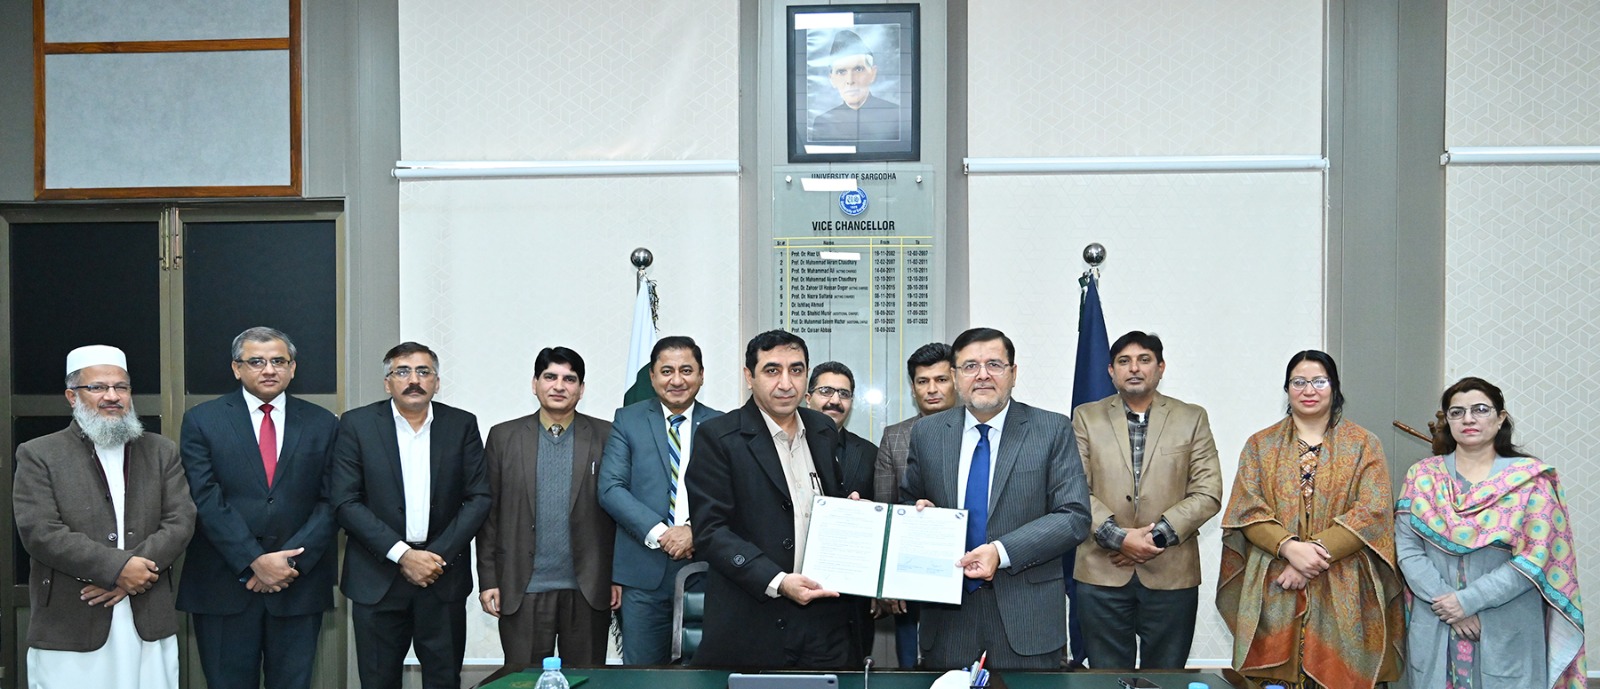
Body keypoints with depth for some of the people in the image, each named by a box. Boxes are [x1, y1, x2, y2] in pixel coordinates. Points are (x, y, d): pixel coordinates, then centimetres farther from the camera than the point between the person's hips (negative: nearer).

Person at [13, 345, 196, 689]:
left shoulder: (162, 452, 11)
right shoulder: (38, 455, 3)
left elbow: (180, 522, 2)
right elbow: (40, 532, -8)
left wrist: (129, 576, -12)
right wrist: (118, 567, -14)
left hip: (151, 624, 2)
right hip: (69, 630, -2)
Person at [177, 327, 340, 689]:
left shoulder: (323, 424, 7)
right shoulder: (202, 421, 2)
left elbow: (331, 501, 2)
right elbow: (206, 500, -6)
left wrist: (291, 562, -10)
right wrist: (255, 561, -14)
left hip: (299, 585, 1)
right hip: (225, 585, -1)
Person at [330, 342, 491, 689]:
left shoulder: (462, 425, 4)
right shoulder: (357, 424, 0)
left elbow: (479, 498, 2)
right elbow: (346, 502, -6)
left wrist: (438, 555, -9)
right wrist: (402, 555, -13)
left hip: (444, 575, 1)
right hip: (377, 577, -1)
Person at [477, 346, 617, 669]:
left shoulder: (606, 437, 3)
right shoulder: (503, 437, 5)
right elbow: (488, 512, 5)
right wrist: (488, 580, 1)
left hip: (588, 592, 0)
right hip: (522, 591, 0)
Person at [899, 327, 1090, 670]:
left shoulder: (1053, 430, -2)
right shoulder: (926, 433, 6)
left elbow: (1075, 516, -8)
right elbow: (908, 503, 17)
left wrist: (1003, 552, -18)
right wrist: (919, 513, -8)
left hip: (1026, 616, -2)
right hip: (948, 613, 2)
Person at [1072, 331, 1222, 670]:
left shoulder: (1192, 419, 7)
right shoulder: (1086, 417, 7)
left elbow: (1208, 493, 0)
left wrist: (1158, 535, -11)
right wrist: (1119, 537, -13)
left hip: (1171, 574, 0)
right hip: (1102, 573, 0)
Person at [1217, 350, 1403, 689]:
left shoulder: (1363, 444, 7)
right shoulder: (1260, 445, 10)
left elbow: (1373, 510, -5)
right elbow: (1247, 510, 0)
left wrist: (1318, 551, -14)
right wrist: (1289, 548, -16)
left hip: (1343, 595, -1)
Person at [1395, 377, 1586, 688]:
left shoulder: (1530, 478, -1)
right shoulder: (1423, 476, 4)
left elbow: (1535, 558, -9)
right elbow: (1407, 548, -3)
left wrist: (1468, 600, -15)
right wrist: (1444, 600, -15)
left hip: (1508, 632, -1)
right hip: (1434, 630, 2)